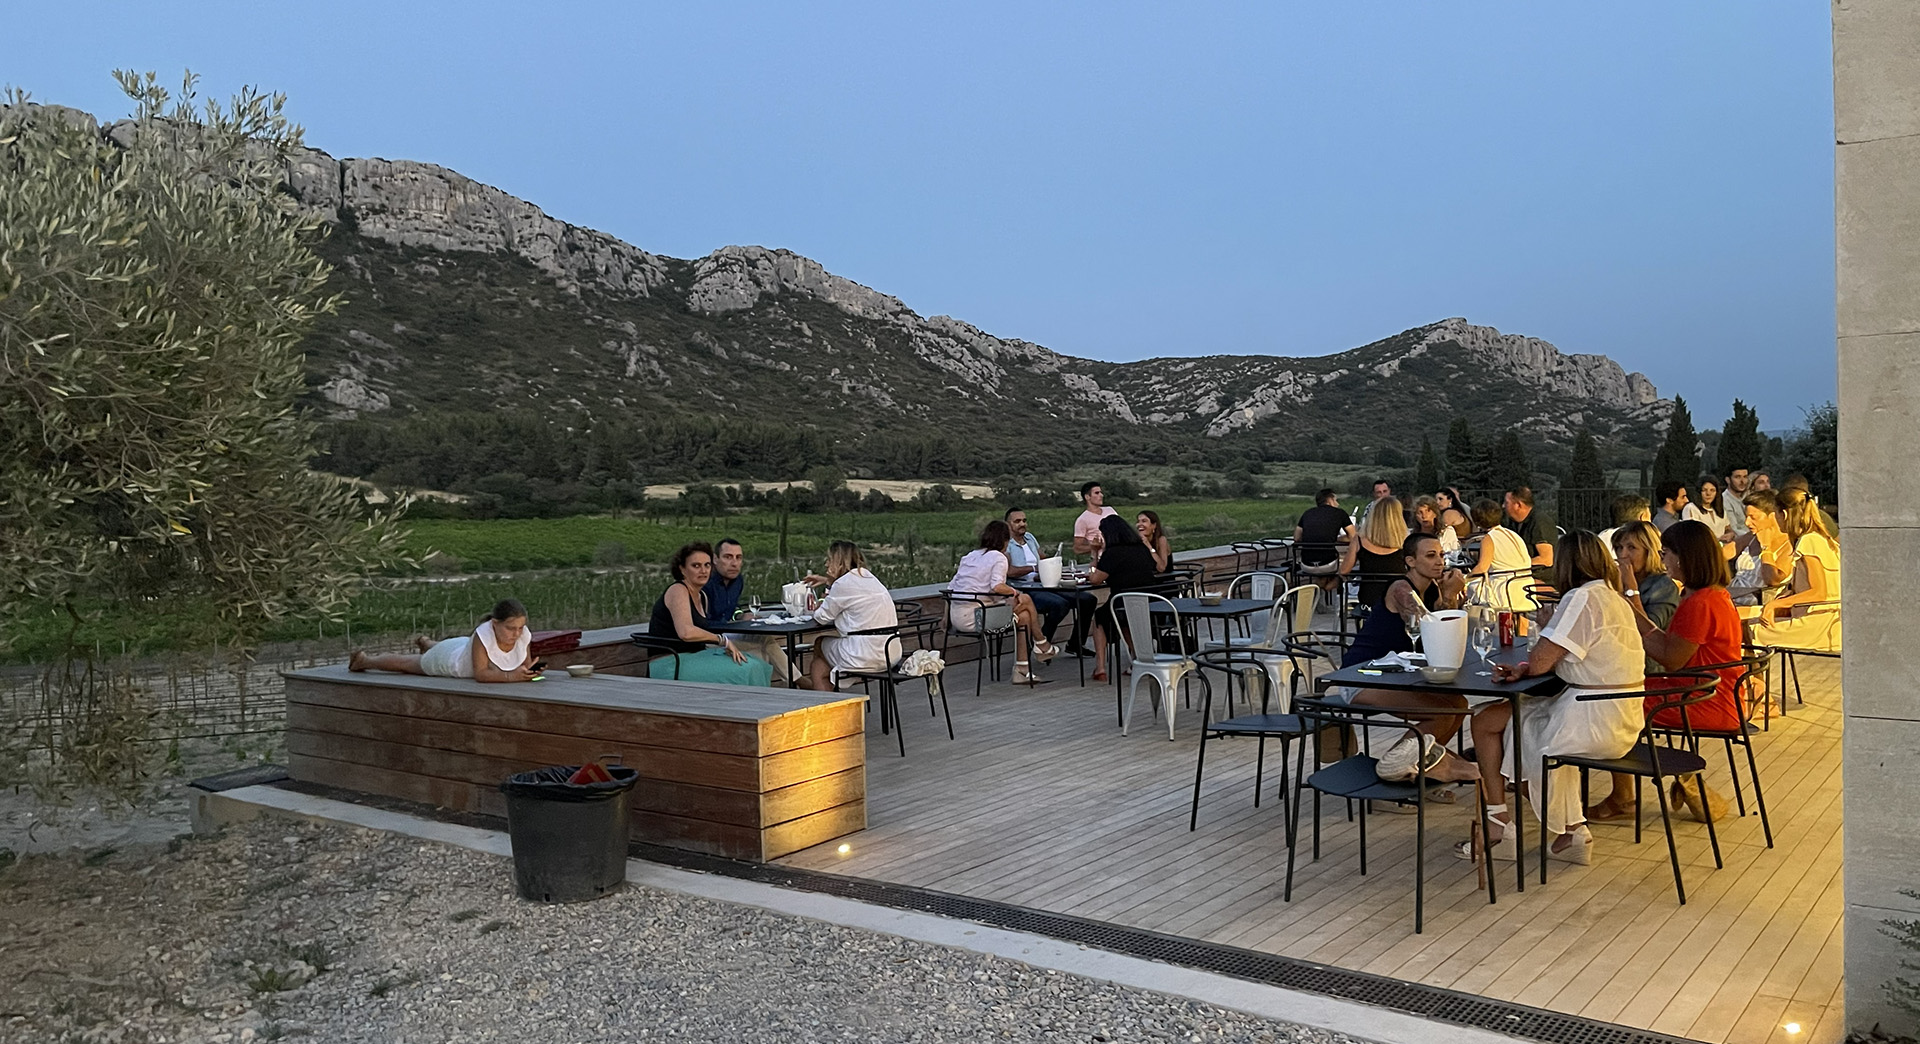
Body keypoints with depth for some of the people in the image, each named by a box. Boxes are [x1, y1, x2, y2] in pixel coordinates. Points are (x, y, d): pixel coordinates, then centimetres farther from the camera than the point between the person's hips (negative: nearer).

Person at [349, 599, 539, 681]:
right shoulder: (483, 635, -47)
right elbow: (480, 673, -43)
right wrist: (510, 676, -54)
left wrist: (529, 671, -40)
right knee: (405, 663, 26)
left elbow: (526, 663, -18)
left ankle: (426, 644, 72)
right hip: (447, 658, -4)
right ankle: (365, 660, 54)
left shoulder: (524, 635, -32)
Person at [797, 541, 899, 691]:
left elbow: (822, 617, -2)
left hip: (866, 659, -8)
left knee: (819, 645, 20)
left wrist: (816, 609, 16)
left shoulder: (844, 583, -11)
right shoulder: (868, 576, 14)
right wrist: (828, 581, 34)